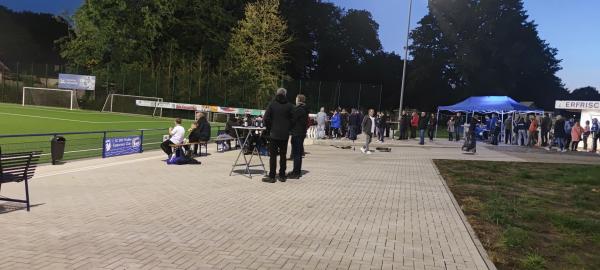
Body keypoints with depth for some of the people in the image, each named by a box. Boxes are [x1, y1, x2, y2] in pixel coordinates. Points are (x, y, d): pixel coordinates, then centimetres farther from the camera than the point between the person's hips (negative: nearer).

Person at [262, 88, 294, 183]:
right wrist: (288, 129, 10)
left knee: (273, 155, 1)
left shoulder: (272, 104, -4)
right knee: (283, 155, 10)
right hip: (285, 134, 2)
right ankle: (282, 176, 14)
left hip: (274, 134, -2)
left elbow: (266, 119, -8)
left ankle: (271, 176, 0)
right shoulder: (289, 106, 0)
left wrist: (269, 129, 5)